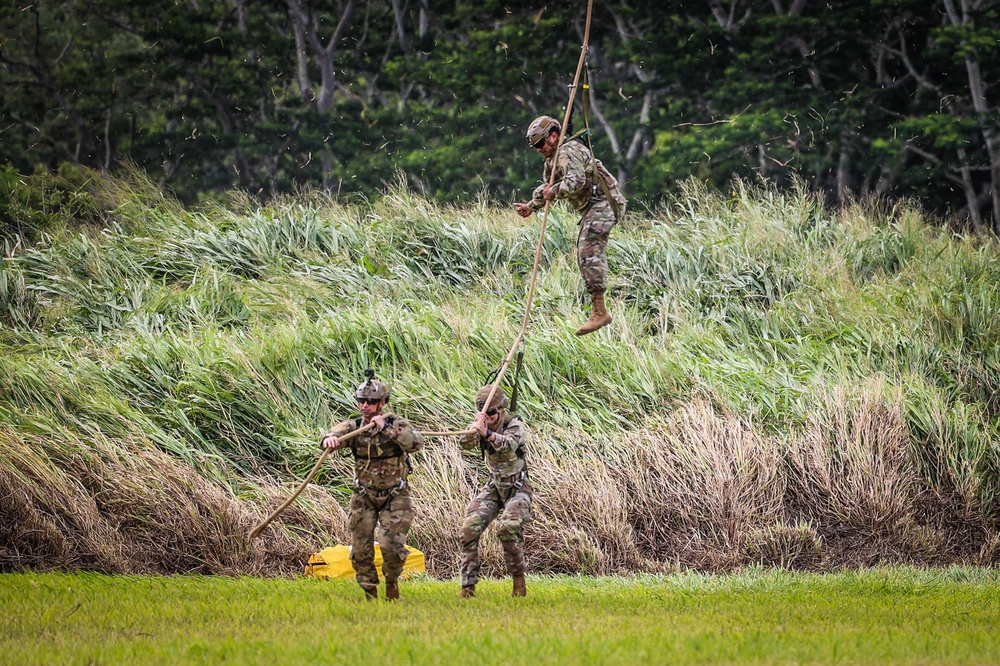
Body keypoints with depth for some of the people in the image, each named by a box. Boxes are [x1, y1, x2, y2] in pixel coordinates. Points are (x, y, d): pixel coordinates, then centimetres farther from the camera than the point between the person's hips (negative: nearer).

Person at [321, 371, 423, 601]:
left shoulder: (396, 425, -11)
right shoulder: (354, 426, -4)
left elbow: (416, 444, -29)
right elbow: (337, 433, -24)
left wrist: (386, 428, -37)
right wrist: (330, 439, -48)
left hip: (395, 497, -3)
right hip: (364, 497, 3)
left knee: (392, 545, -14)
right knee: (360, 549, -1)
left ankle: (392, 581, 14)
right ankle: (369, 593, 16)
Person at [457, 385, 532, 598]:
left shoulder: (514, 426, -16)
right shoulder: (482, 426, -2)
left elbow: (509, 445, -39)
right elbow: (466, 444, -20)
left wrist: (487, 434, -58)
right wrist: (474, 429, -42)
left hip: (517, 488, -5)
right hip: (494, 487, 5)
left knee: (509, 526, -29)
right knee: (469, 528, -12)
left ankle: (518, 579, -10)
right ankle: (468, 585, -5)